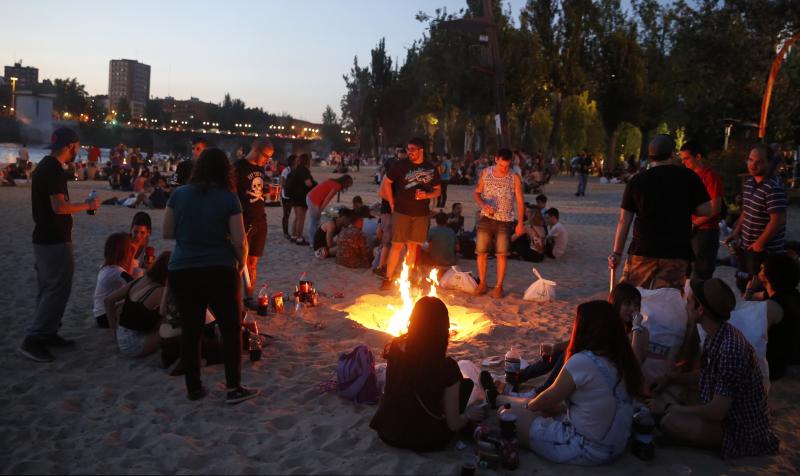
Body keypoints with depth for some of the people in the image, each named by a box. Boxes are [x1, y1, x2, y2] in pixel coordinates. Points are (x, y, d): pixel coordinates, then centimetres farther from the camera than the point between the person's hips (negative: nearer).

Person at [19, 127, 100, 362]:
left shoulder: (44, 166, 13)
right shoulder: (55, 169, -18)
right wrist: (87, 205, -12)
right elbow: (59, 207, -24)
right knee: (57, 290, -6)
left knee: (48, 290, 16)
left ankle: (47, 334, 24)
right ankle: (32, 339, -4)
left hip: (44, 239, 10)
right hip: (54, 242, -10)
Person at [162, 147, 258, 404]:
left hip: (182, 271, 3)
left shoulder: (179, 194, 1)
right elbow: (239, 241, -9)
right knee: (231, 328, 9)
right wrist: (241, 264, 7)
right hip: (219, 271, -3)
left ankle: (193, 388, 22)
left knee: (190, 330, 13)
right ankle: (233, 388, 9)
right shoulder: (228, 198, -7)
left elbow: (167, 233, 4)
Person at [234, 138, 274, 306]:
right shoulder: (238, 167, -11)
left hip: (260, 221, 7)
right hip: (244, 222, -7)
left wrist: (268, 191, 4)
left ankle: (249, 297, 21)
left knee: (253, 262, 12)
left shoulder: (260, 168, 12)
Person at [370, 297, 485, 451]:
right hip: (424, 441, -4)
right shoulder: (447, 367, -24)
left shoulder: (394, 348, -14)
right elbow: (454, 424, -14)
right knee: (467, 384, 13)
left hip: (387, 433, 4)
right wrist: (468, 415, 6)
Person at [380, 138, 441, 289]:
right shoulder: (401, 165, -4)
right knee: (397, 245, -3)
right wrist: (392, 203, 0)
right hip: (401, 212, -3)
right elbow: (386, 182, 3)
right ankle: (388, 278, 6)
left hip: (421, 214, 3)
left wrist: (426, 195, -9)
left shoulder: (431, 168, 4)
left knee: (413, 246, 8)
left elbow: (438, 190, 12)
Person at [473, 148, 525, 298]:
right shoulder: (485, 173, 3)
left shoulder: (515, 178, -3)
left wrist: (520, 223, -4)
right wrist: (483, 204, -12)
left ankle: (499, 286, 12)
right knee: (481, 252, 2)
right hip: (486, 218, 2)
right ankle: (482, 284, 17)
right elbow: (476, 193, 9)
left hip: (505, 220, -2)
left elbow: (520, 201, 1)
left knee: (502, 254, 0)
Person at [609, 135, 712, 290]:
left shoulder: (636, 181, 1)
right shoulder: (688, 177, -1)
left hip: (642, 252, 1)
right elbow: (705, 210, -4)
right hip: (676, 253, 0)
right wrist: (683, 208, 15)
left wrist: (617, 253, 7)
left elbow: (624, 221, 1)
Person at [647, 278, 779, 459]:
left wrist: (668, 408, -19)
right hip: (729, 416, 8)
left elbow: (716, 412, -27)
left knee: (670, 421, -25)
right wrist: (670, 378, 6)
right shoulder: (716, 337, -1)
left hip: (743, 433, -8)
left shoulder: (730, 349, -30)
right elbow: (705, 377, 16)